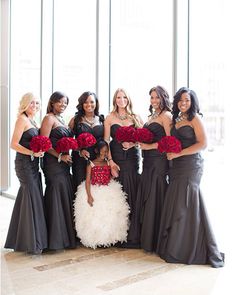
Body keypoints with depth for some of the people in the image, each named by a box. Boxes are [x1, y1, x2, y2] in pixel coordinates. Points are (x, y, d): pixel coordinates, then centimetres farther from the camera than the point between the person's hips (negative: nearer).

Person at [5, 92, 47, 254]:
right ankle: (32, 243, 3)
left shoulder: (32, 121, 16)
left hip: (33, 164, 9)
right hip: (24, 164, -9)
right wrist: (33, 153, -24)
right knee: (32, 199, -6)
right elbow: (14, 144, -16)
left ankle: (20, 239, 24)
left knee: (26, 199, 13)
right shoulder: (22, 119, -9)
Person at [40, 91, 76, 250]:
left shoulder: (62, 119, 19)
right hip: (53, 162, -8)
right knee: (56, 197, -5)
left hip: (64, 162, 8)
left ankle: (65, 236, 19)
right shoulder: (49, 118, -6)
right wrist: (60, 156, -18)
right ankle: (55, 239, 4)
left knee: (66, 196, 9)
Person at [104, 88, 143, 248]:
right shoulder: (110, 118, 7)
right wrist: (110, 161, -9)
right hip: (117, 159, -1)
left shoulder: (136, 117, 11)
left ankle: (133, 235, 5)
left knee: (134, 194, -3)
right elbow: (106, 141, 0)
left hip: (133, 158, 1)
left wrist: (133, 143, -12)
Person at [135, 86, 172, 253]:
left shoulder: (166, 115, -7)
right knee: (145, 198, 10)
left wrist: (149, 146, -16)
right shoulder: (152, 116, 19)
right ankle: (146, 237, 20)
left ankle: (156, 240, 6)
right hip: (148, 161, 8)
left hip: (159, 160, -8)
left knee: (156, 198, -4)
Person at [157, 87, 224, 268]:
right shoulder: (176, 119, 16)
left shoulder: (195, 118, -4)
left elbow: (203, 144, -12)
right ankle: (176, 247, 19)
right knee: (175, 205, 8)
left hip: (190, 166, -7)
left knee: (185, 206, -5)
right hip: (177, 166, 7)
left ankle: (191, 250, 7)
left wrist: (178, 154, -14)